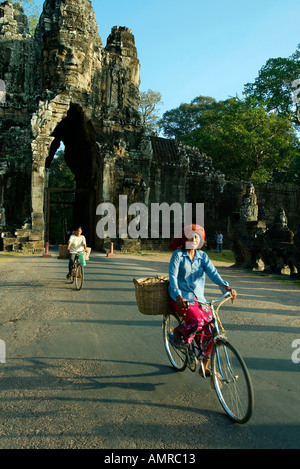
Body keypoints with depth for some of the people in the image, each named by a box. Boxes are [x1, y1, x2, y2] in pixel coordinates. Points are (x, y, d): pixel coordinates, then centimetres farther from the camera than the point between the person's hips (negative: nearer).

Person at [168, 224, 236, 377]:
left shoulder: (202, 256, 8)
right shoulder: (178, 255, -4)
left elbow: (213, 272, -6)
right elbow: (173, 276, -15)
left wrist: (226, 286, -25)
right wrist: (178, 296, -32)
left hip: (199, 297, 5)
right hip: (181, 297, -5)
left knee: (210, 328, -7)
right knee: (197, 321, -31)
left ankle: (204, 367, 12)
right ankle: (177, 333, 4)